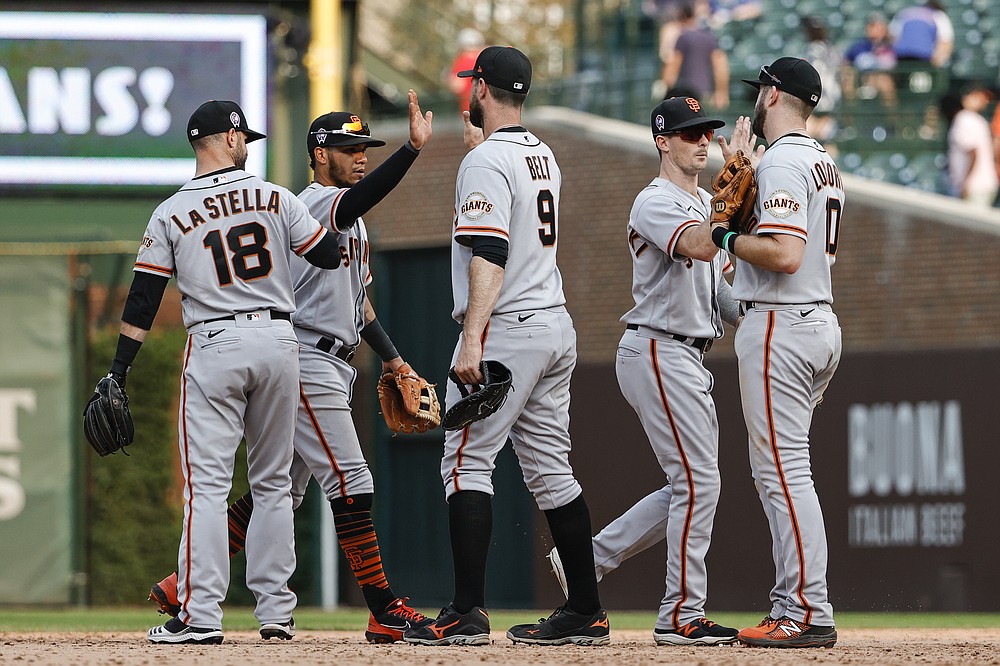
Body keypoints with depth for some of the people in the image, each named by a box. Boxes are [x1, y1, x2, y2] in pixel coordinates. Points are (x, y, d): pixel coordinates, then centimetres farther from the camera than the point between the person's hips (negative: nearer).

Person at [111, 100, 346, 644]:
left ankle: (201, 614, -12)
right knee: (272, 482, 12)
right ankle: (276, 610, 11)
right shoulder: (275, 199, 3)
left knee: (207, 483, -4)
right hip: (278, 340, 2)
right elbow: (329, 256, 8)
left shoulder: (170, 215, 1)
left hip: (214, 345, -2)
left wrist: (118, 371, 4)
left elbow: (143, 301, 0)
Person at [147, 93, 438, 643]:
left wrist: (391, 359, 20)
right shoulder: (314, 203, -11)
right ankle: (384, 612, -12)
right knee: (350, 482, -11)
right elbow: (360, 196, -34)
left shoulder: (350, 221, 21)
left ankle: (185, 584, 15)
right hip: (306, 364, -10)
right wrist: (413, 148, -46)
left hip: (331, 367, 10)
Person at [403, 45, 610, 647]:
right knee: (550, 468, 11)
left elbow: (489, 257, -21)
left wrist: (472, 341, -25)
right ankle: (587, 613, 9)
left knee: (467, 462, -6)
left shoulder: (487, 161, -13)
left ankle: (468, 613, -12)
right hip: (557, 326, 9)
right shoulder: (543, 156, 15)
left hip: (506, 328, -9)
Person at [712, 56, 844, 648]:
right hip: (822, 323, 10)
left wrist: (727, 238, -9)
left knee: (783, 471, -10)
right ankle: (795, 603, 15)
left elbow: (785, 254, -24)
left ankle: (810, 614, -12)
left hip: (780, 329, -10)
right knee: (778, 470, 14)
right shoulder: (825, 163, 17)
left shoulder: (782, 162, -14)